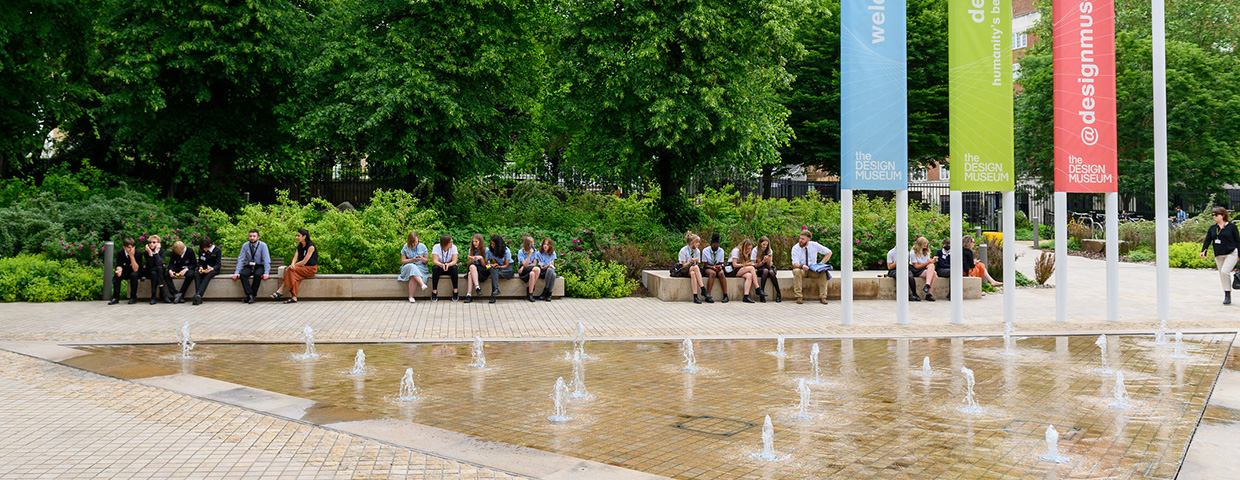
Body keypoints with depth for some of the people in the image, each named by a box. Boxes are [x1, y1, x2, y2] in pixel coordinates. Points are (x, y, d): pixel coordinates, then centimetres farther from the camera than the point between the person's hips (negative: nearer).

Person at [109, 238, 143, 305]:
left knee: (134, 275, -36)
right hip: (126, 272, 3)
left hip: (137, 272, -3)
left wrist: (132, 256, -37)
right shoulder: (120, 253, -12)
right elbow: (119, 265, -12)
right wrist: (119, 269, -37)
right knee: (117, 276, -27)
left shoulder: (137, 253, -22)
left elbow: (135, 269, -27)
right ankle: (116, 298, -20)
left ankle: (133, 297, -23)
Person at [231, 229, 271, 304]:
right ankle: (250, 294, -30)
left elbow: (266, 260, -14)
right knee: (242, 274, -29)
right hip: (249, 266, 3)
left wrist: (266, 273, -25)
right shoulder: (245, 245, -2)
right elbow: (240, 260, -2)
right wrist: (236, 272, -13)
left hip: (260, 266, -3)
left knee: (257, 275, -35)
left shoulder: (263, 245, -10)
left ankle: (253, 295, -22)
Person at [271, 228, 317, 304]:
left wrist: (292, 266, -13)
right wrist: (292, 265, -20)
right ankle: (294, 297, -33)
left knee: (291, 270, -26)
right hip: (303, 268, 7)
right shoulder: (299, 246, 14)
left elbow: (304, 261, -16)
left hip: (311, 269, -7)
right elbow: (295, 257, 2)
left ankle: (280, 291, -23)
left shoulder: (310, 246, -12)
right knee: (295, 276, -27)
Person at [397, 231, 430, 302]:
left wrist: (422, 259, -13)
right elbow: (403, 261, 2)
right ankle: (422, 284, -53)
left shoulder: (422, 247, 6)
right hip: (407, 267, 0)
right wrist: (412, 260, -14)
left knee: (413, 276, -35)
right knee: (412, 267, -39)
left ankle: (411, 296, -34)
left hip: (420, 267, 0)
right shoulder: (405, 247, 3)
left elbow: (426, 260, 10)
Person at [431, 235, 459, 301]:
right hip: (439, 266, -1)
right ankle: (434, 292, -30)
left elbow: (454, 261, -19)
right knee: (435, 268, -34)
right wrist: (442, 265, -44)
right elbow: (435, 261, -23)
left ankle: (455, 291, -27)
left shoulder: (453, 247, -12)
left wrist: (448, 264, -41)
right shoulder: (436, 247, -15)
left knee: (454, 268, -32)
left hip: (449, 266, 1)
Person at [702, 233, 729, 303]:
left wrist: (720, 266, -21)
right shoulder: (705, 251, -8)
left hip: (718, 268, 2)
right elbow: (705, 264, -5)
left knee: (721, 273, -33)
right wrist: (712, 267, -25)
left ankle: (725, 295, -36)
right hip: (708, 268, -2)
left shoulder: (721, 251, -1)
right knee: (713, 273, -37)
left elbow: (721, 263, 3)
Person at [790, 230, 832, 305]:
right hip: (801, 269, -2)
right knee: (796, 271, -36)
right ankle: (798, 297, -34)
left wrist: (821, 264, -6)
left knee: (823, 272, -28)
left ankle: (822, 297, -23)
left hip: (813, 270, 2)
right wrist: (802, 266, -42)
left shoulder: (814, 245, -5)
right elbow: (795, 263, -19)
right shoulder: (795, 248, -10)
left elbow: (829, 252, 5)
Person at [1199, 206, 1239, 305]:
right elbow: (1207, 240, 6)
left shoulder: (1231, 226, -2)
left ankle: (1227, 295, -12)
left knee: (1224, 272, -21)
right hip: (1218, 256, 6)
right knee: (1222, 275, 7)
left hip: (1231, 254, -5)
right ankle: (1227, 297, 16)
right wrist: (1203, 251, -11)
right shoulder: (1212, 228, 10)